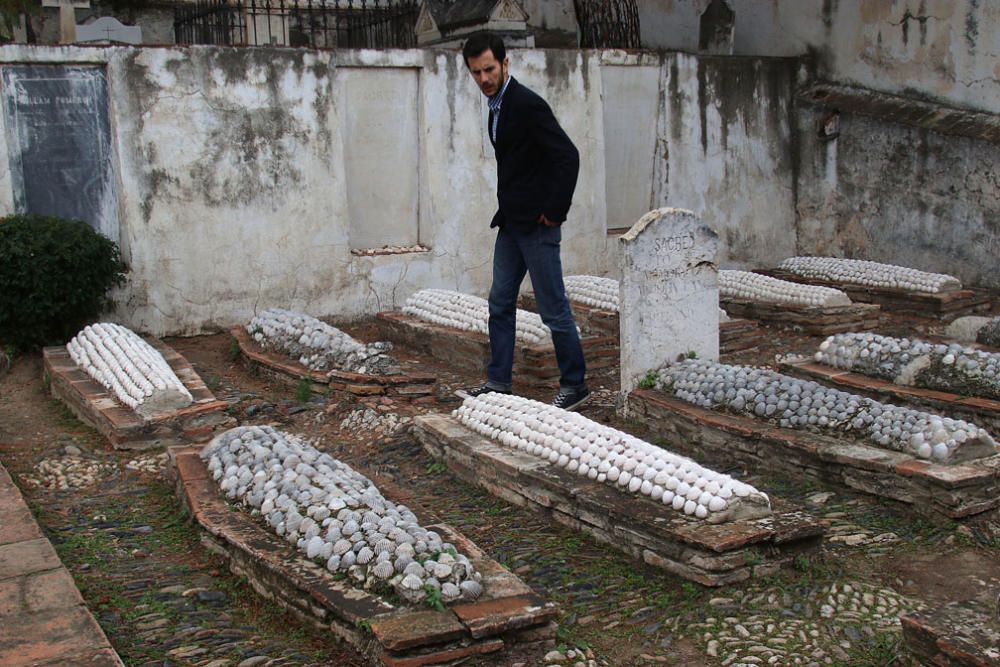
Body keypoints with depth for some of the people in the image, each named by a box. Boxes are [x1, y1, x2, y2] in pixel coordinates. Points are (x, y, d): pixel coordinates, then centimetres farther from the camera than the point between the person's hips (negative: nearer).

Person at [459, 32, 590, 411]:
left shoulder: (527, 105, -17)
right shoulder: (496, 105, 12)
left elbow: (568, 156, -23)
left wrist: (554, 210, -18)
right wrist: (506, 211, 15)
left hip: (536, 224, -10)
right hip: (510, 223, 10)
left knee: (553, 308, -2)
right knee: (500, 303, 13)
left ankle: (574, 386, 9)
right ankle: (498, 383, 22)